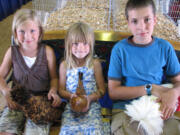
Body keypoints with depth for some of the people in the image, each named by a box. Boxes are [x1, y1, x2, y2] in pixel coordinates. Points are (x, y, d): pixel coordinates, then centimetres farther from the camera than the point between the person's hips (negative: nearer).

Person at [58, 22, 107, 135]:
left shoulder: (95, 64, 4)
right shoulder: (65, 65, 8)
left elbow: (102, 89, 6)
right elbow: (61, 90, 12)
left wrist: (90, 98, -13)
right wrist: (70, 96, -9)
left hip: (91, 105, -1)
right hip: (71, 106, 1)